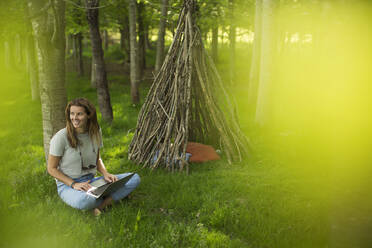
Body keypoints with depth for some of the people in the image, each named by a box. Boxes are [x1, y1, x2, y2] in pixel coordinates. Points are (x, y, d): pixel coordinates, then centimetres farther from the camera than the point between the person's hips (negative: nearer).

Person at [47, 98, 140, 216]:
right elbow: (51, 168, -8)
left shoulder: (95, 132, 1)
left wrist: (105, 174, -5)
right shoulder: (61, 137, -15)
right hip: (67, 185, -5)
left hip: (91, 182, 6)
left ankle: (101, 205, -24)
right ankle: (109, 200, -10)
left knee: (135, 178, -12)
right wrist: (74, 184, -19)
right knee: (84, 201, -44)